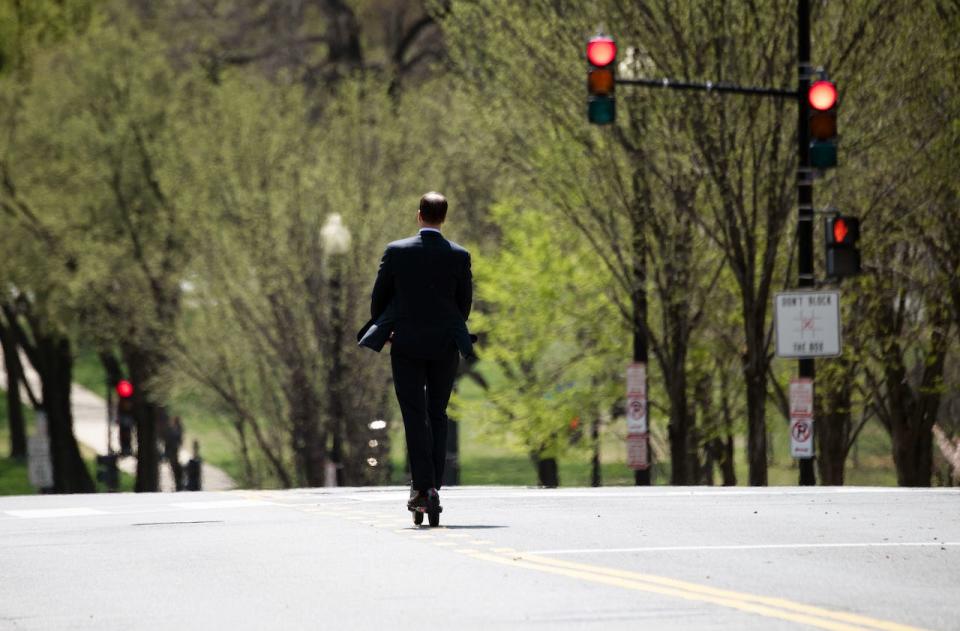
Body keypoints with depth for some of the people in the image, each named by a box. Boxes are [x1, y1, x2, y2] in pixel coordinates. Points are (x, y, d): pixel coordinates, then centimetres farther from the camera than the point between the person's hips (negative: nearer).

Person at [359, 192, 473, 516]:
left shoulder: (396, 251, -6)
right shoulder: (459, 256, -4)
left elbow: (379, 297, 1)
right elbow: (465, 303, 4)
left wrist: (382, 330, 18)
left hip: (406, 343, -1)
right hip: (445, 344, 1)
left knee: (415, 416, -2)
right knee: (437, 414, 11)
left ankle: (423, 486, -13)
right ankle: (434, 486, 8)